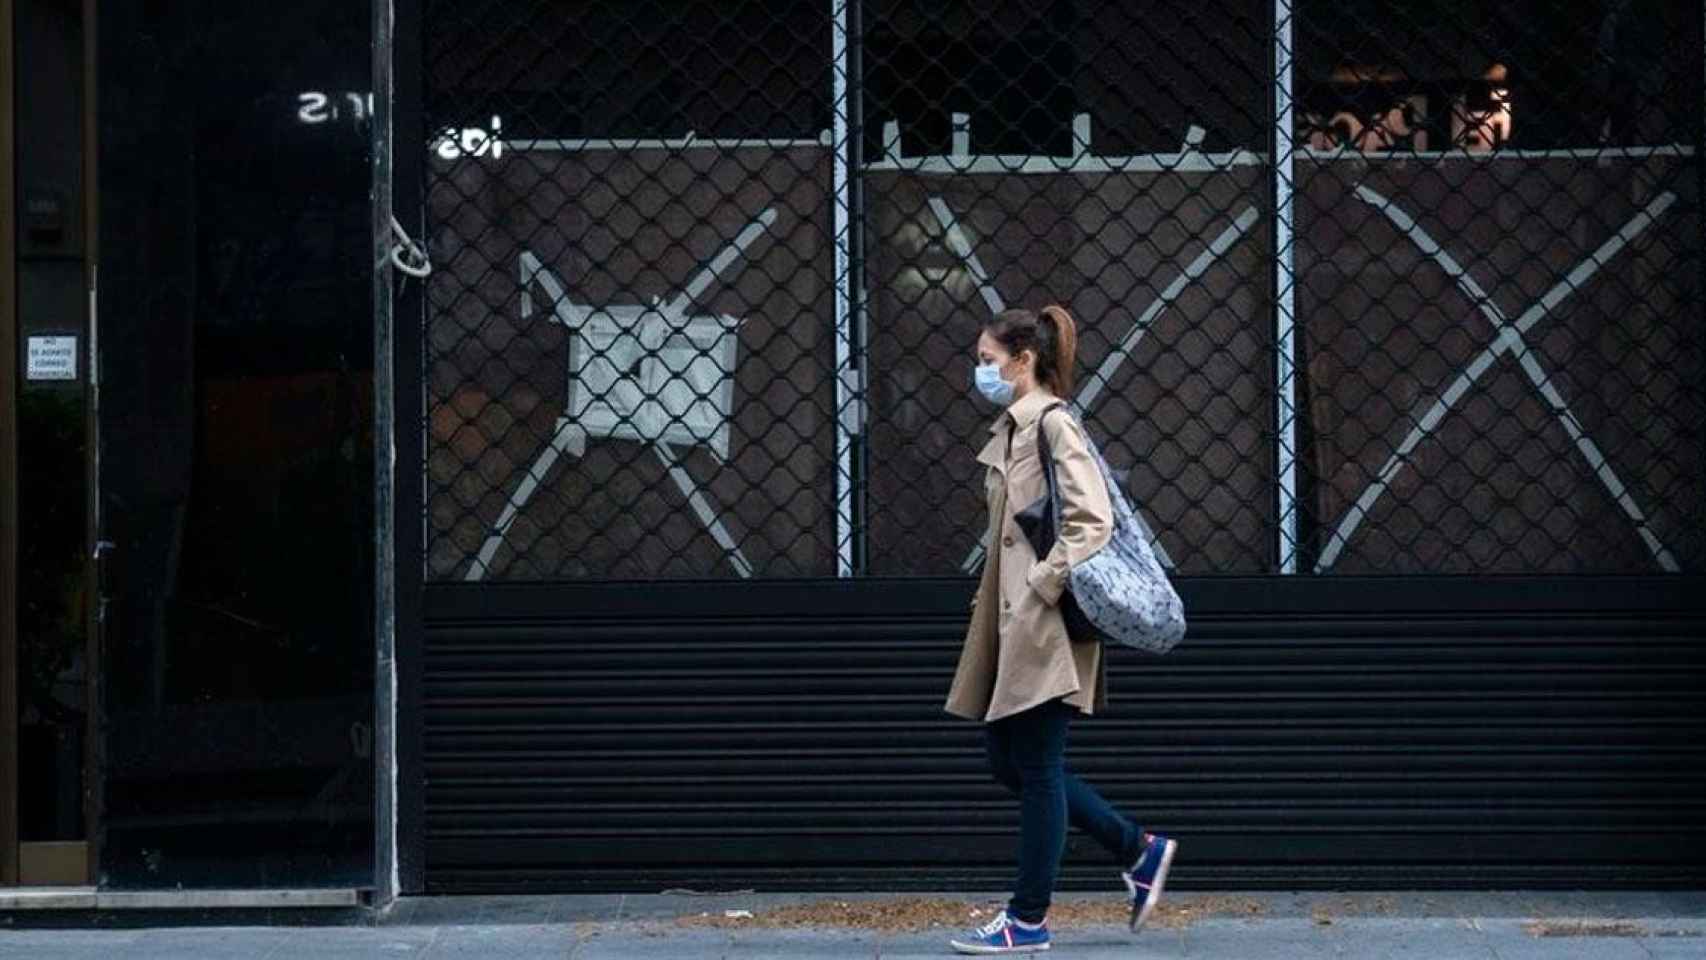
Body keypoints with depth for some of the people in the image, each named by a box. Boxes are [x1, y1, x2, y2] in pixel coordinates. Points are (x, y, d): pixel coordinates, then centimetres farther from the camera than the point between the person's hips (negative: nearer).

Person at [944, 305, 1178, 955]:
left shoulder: (1052, 424, -13)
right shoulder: (1011, 429, 15)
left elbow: (1092, 520, -21)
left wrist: (1044, 585, -19)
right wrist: (997, 607, 14)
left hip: (1043, 628, -10)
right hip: (1013, 626, 10)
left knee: (1036, 768, -2)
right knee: (1009, 762, 12)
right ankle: (1138, 851, 21)